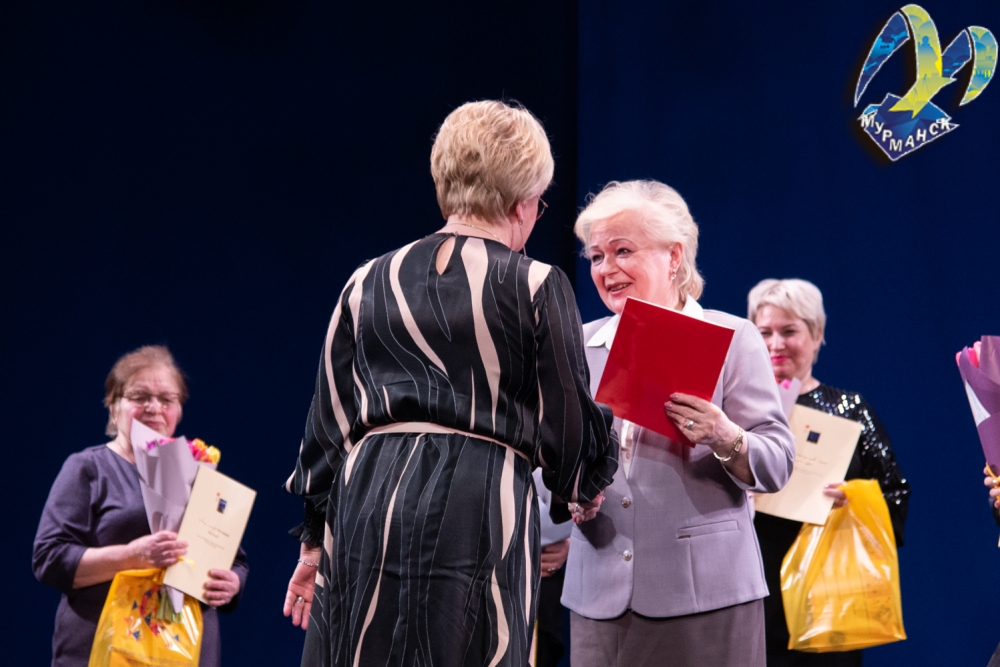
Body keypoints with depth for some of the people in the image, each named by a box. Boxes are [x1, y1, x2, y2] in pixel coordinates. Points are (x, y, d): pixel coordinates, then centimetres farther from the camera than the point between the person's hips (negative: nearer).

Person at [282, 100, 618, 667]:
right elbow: (566, 420, 4)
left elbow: (329, 418, 14)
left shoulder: (368, 283, 13)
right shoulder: (536, 287, 0)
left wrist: (316, 540, 20)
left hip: (369, 500, 4)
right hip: (480, 512, -4)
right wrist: (585, 488, 26)